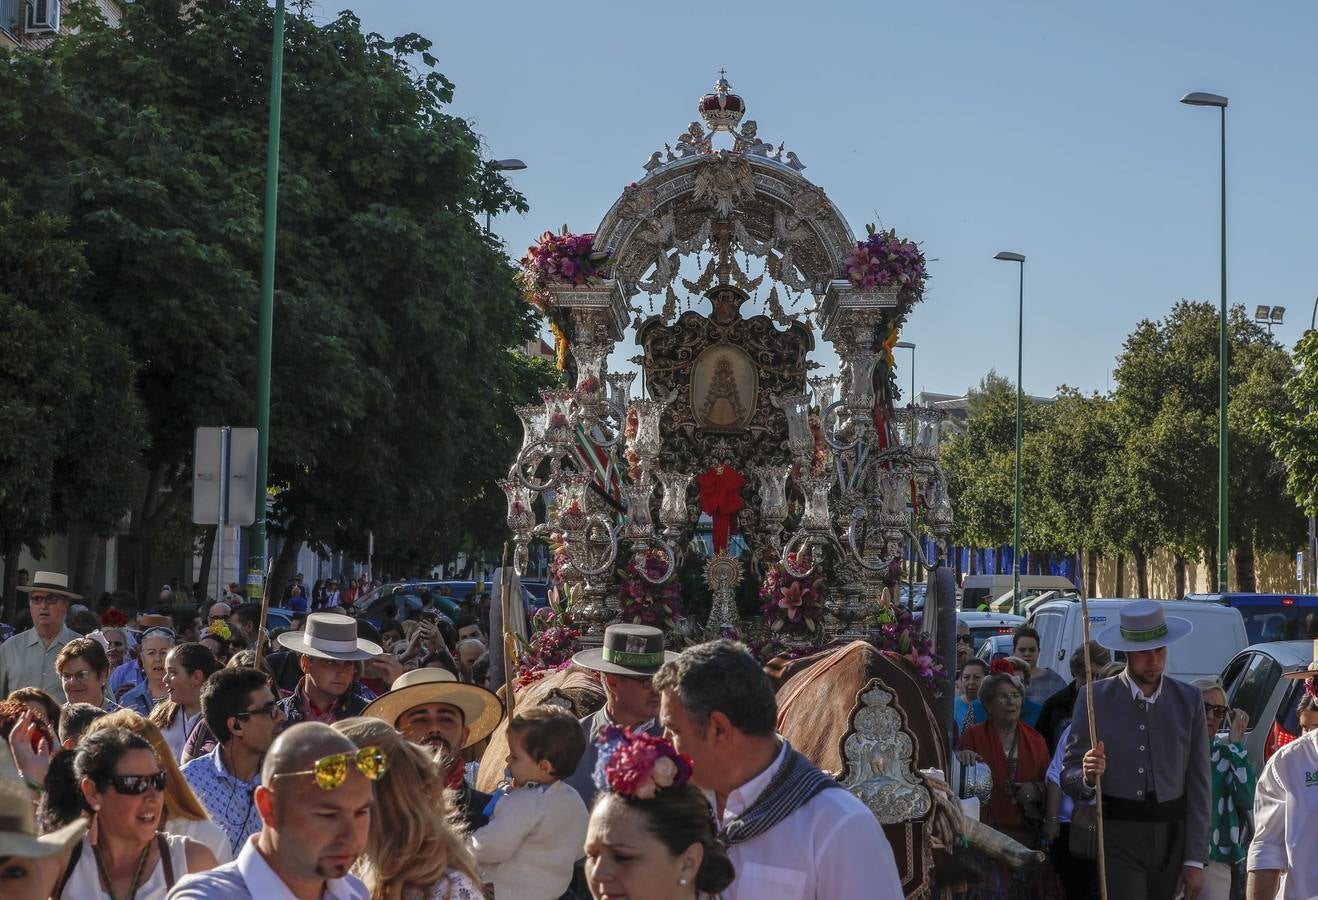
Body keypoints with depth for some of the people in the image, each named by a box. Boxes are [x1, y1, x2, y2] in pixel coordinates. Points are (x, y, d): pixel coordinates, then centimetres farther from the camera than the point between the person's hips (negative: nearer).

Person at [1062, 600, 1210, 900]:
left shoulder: (1188, 700, 7)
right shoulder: (1095, 699, 0)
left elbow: (1199, 785, 7)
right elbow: (1069, 780, 1)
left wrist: (1195, 860, 2)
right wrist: (1087, 776, -23)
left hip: (1172, 838, 3)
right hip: (1118, 838, -3)